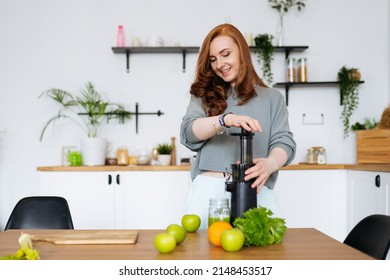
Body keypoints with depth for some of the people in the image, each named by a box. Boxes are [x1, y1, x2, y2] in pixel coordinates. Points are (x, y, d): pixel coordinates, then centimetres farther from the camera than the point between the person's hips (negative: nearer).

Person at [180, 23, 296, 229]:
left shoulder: (272, 98, 16)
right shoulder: (204, 95, 16)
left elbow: (284, 142, 4)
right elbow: (188, 132, -1)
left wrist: (269, 164, -19)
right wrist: (225, 119, -20)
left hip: (255, 189, 0)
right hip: (209, 186, 0)